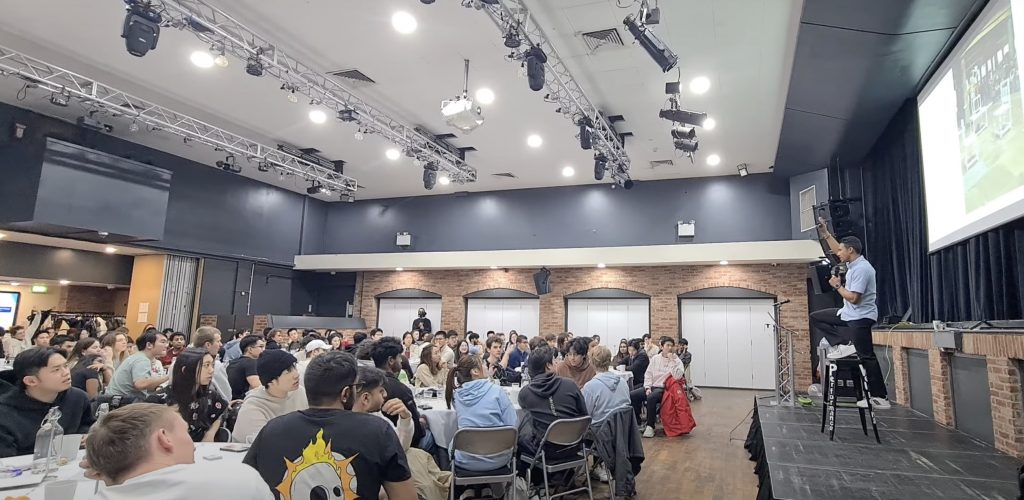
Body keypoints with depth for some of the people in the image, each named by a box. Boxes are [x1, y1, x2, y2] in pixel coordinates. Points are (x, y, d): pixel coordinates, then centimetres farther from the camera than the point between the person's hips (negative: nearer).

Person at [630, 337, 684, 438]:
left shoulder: (677, 361, 0)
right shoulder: (655, 358, 12)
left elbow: (677, 376, -18)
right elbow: (648, 374, 11)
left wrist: (671, 360, -16)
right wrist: (648, 387, -3)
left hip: (663, 389, -5)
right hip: (651, 386, 5)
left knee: (651, 398, -35)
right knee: (632, 395, -16)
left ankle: (650, 426, -21)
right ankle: (637, 422, -2)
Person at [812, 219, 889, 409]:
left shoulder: (861, 269, -23)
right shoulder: (853, 263, 6)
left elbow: (853, 298, -27)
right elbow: (837, 250, 25)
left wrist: (837, 286, -12)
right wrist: (825, 233, 19)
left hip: (860, 318, -10)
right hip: (848, 314, 10)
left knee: (867, 357, -5)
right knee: (815, 317, 11)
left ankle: (881, 398, 1)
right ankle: (842, 344, 1)